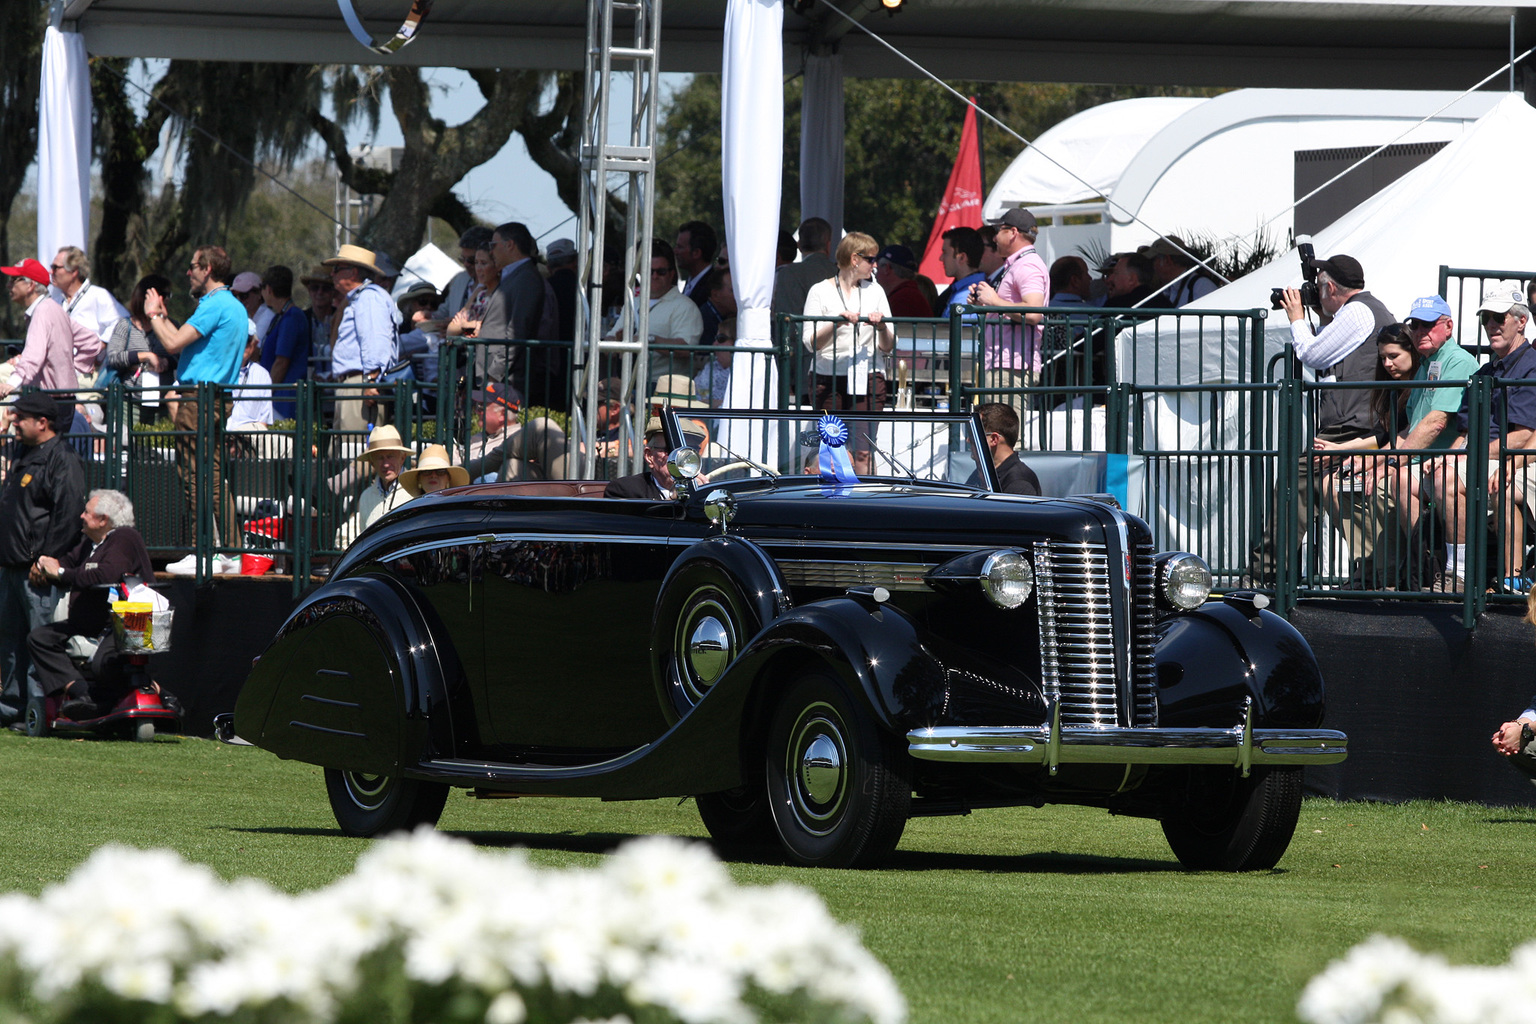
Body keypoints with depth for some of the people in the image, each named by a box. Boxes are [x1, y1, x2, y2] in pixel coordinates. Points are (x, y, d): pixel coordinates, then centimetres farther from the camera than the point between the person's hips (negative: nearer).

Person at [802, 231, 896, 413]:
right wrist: (836, 324, -21)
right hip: (828, 379, -2)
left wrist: (882, 327, -9)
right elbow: (810, 343, -7)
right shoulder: (820, 291, 3)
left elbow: (887, 347, 12)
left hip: (868, 378, 2)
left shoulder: (875, 291, 15)